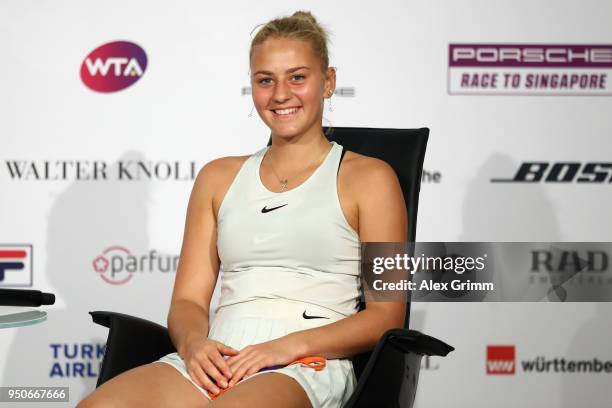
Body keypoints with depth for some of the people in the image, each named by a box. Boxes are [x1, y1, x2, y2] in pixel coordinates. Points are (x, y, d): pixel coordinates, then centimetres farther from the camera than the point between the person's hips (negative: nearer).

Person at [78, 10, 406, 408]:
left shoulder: (367, 177, 9)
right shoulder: (218, 177, 21)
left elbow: (386, 314, 3)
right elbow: (187, 301, 17)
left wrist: (290, 345, -12)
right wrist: (194, 342, -7)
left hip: (309, 367, -4)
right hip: (215, 361, 4)